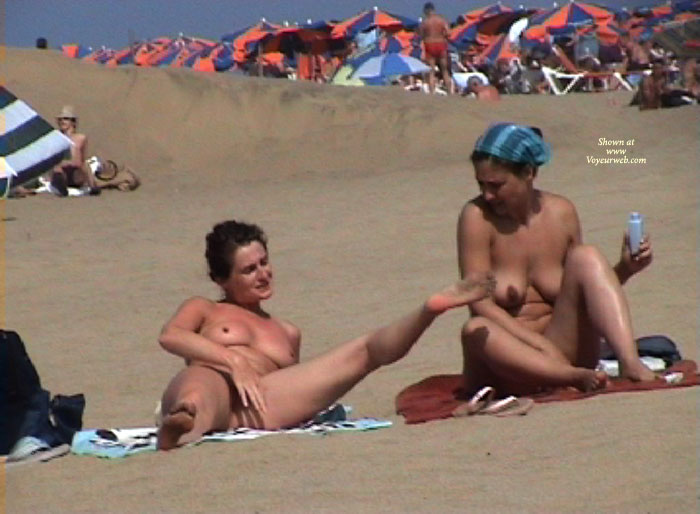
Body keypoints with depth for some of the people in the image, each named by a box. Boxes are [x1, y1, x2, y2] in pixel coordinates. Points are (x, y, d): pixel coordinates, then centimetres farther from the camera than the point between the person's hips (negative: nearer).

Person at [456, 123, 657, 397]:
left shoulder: (561, 213, 4)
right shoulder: (477, 216, -7)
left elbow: (582, 295, 13)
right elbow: (481, 304, -13)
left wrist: (624, 270, -4)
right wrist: (541, 344, -22)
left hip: (565, 348, 3)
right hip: (507, 366, -3)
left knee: (587, 257, -16)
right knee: (475, 331, -36)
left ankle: (630, 363, -33)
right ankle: (576, 378, -46)